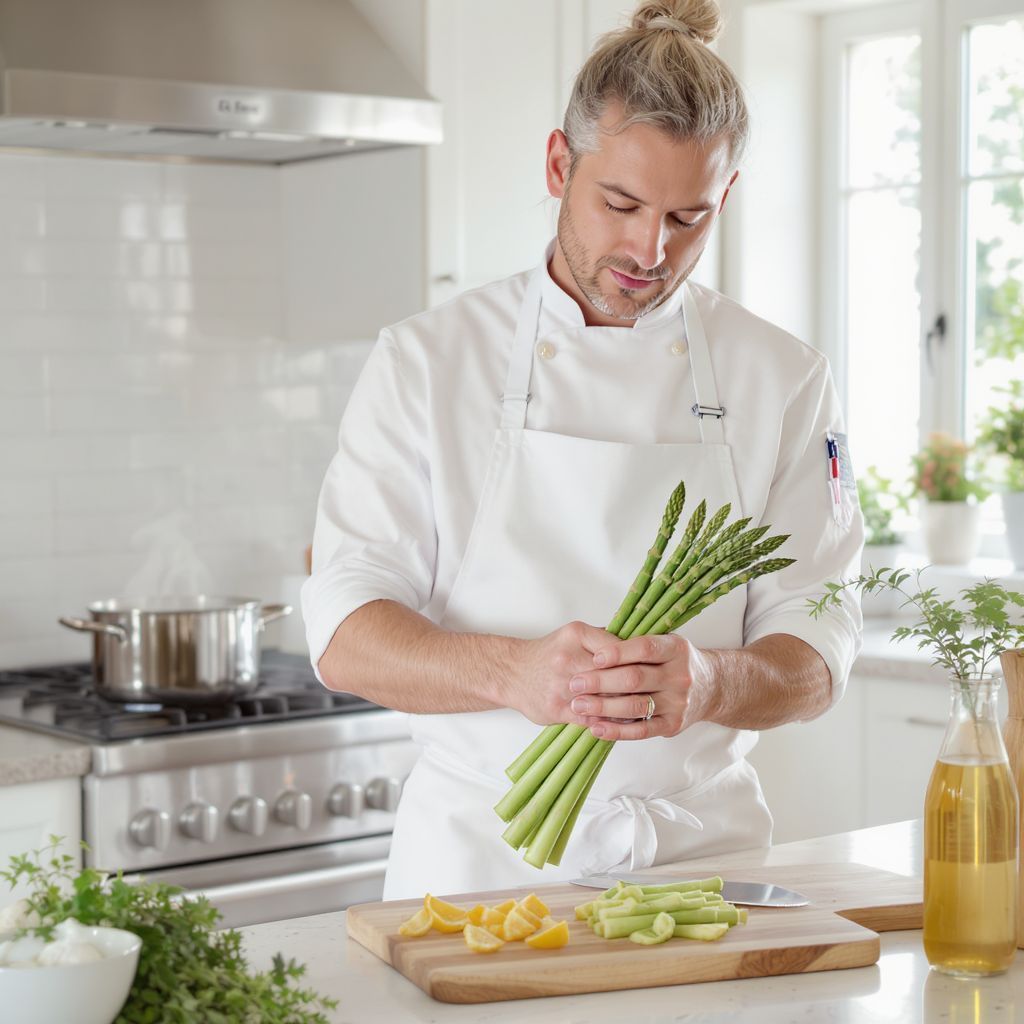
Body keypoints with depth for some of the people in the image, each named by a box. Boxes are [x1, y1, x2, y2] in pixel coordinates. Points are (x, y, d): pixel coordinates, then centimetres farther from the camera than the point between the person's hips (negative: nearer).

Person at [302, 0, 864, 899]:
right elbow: (346, 638, -5)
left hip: (699, 848, 1)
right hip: (480, 852, -1)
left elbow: (815, 660, 2)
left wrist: (709, 685, -21)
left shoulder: (783, 380, 5)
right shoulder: (427, 360, 1)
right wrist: (513, 672, -24)